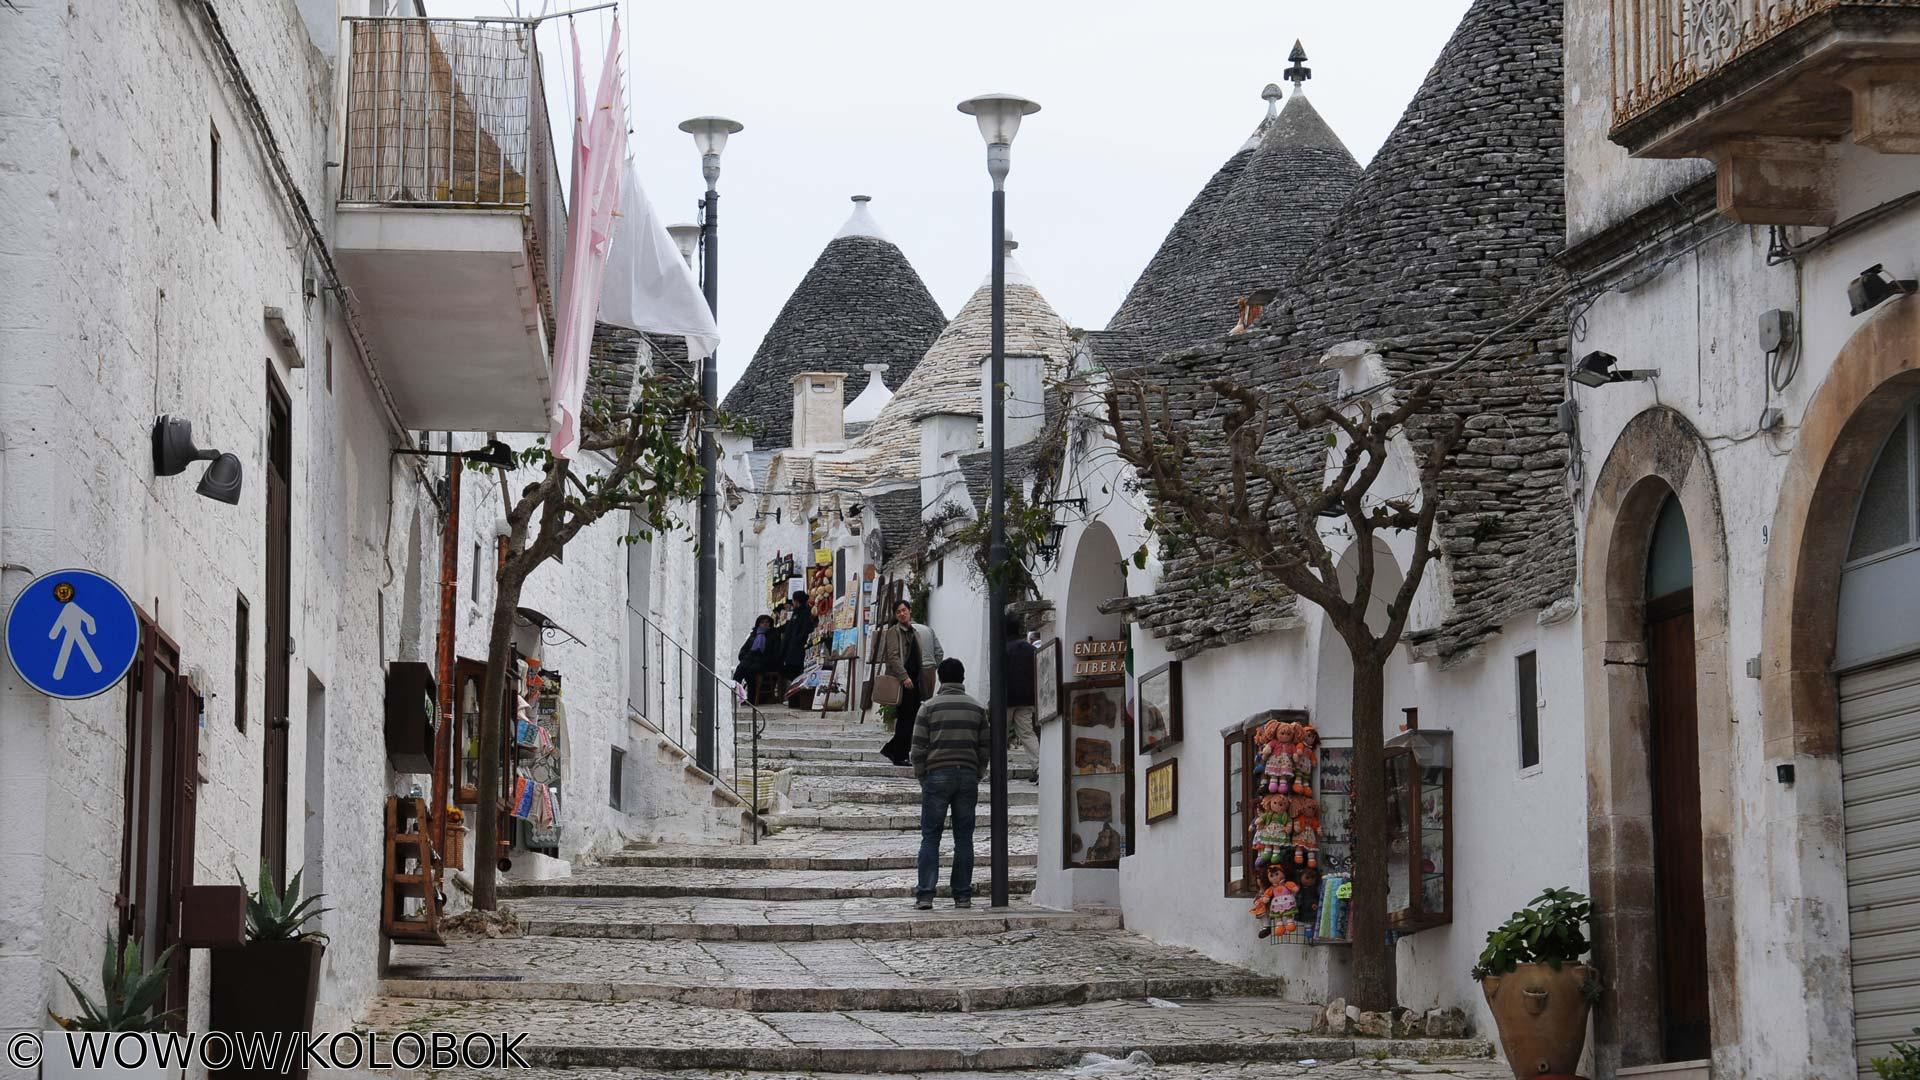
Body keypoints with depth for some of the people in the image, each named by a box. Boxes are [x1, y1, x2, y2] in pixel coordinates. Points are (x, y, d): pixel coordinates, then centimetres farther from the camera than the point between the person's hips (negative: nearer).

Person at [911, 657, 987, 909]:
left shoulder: (930, 707, 1)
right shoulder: (978, 709, 9)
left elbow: (918, 747, -2)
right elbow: (984, 748, 9)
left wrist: (922, 778, 8)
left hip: (937, 775, -2)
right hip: (968, 776, 2)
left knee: (930, 837, 0)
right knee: (964, 838, 5)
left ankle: (925, 895, -7)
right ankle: (963, 896, 4)